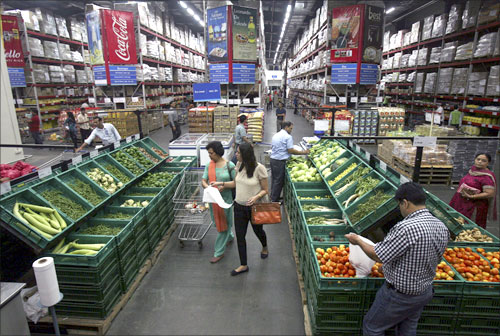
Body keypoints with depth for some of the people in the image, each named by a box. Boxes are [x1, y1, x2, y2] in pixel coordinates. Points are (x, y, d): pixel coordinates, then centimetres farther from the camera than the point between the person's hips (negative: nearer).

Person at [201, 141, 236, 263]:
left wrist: (224, 185, -23)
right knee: (217, 222, 20)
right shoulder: (209, 165, 2)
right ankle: (230, 236, 49)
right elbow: (203, 181, -1)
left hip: (225, 198, -5)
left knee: (223, 223, 3)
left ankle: (219, 252, 15)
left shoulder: (229, 165, -11)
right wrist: (207, 186, -23)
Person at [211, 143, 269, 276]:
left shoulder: (259, 168, -20)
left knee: (258, 230, 21)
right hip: (239, 206, 4)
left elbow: (265, 190, -12)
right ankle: (243, 265, 24)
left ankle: (265, 247, 55)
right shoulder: (239, 165, -4)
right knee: (240, 235, 7)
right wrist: (221, 183, 2)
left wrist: (256, 197, -30)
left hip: (254, 207, -4)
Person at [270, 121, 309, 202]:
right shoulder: (288, 137, -10)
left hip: (272, 159, 8)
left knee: (274, 179, 17)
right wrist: (303, 152, -9)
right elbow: (290, 150, -15)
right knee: (279, 181, 1)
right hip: (280, 161, -8)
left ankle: (272, 197, 26)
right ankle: (274, 200, 8)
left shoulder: (275, 135, 14)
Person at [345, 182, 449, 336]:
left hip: (399, 295, -8)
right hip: (426, 292, 8)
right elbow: (436, 259, 9)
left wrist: (358, 240, -10)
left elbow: (377, 255, -27)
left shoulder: (407, 228, -34)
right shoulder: (442, 227, -6)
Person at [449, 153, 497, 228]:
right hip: (462, 202, 8)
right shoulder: (473, 168, 3)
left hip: (474, 206, -8)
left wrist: (471, 196, -24)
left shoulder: (487, 177, -20)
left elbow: (490, 194, -24)